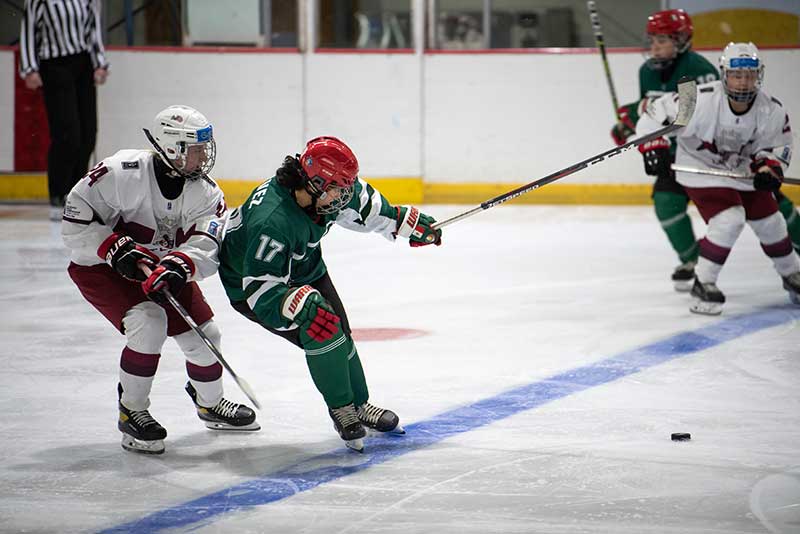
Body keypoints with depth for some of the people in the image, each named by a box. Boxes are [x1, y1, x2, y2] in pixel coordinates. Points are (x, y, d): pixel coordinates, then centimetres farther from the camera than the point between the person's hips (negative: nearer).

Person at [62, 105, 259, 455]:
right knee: (149, 323, -27)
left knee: (203, 333, 4)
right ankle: (131, 412, -10)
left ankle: (210, 403, 33)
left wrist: (177, 266, -45)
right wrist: (116, 248, -32)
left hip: (162, 269, 6)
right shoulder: (122, 173, -28)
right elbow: (75, 221, -23)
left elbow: (207, 247, -25)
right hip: (101, 268, -6)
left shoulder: (205, 193, -13)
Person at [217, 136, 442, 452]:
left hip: (305, 268, 8)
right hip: (249, 286, -8)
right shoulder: (272, 222, -42)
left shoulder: (324, 191, -20)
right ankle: (340, 409, -6)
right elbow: (262, 289, -39)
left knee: (339, 332, 12)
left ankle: (359, 405, 33)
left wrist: (407, 222, 8)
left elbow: (362, 204, 4)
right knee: (320, 327, -24)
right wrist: (301, 302, -53)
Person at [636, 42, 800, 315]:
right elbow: (655, 115, -23)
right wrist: (655, 147, -29)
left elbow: (778, 146, -3)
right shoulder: (701, 100, -32)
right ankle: (702, 284, -10)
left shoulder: (772, 110, -19)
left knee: (770, 223, 10)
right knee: (729, 220, -24)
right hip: (700, 168, -5)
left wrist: (770, 168, -21)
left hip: (744, 170, 5)